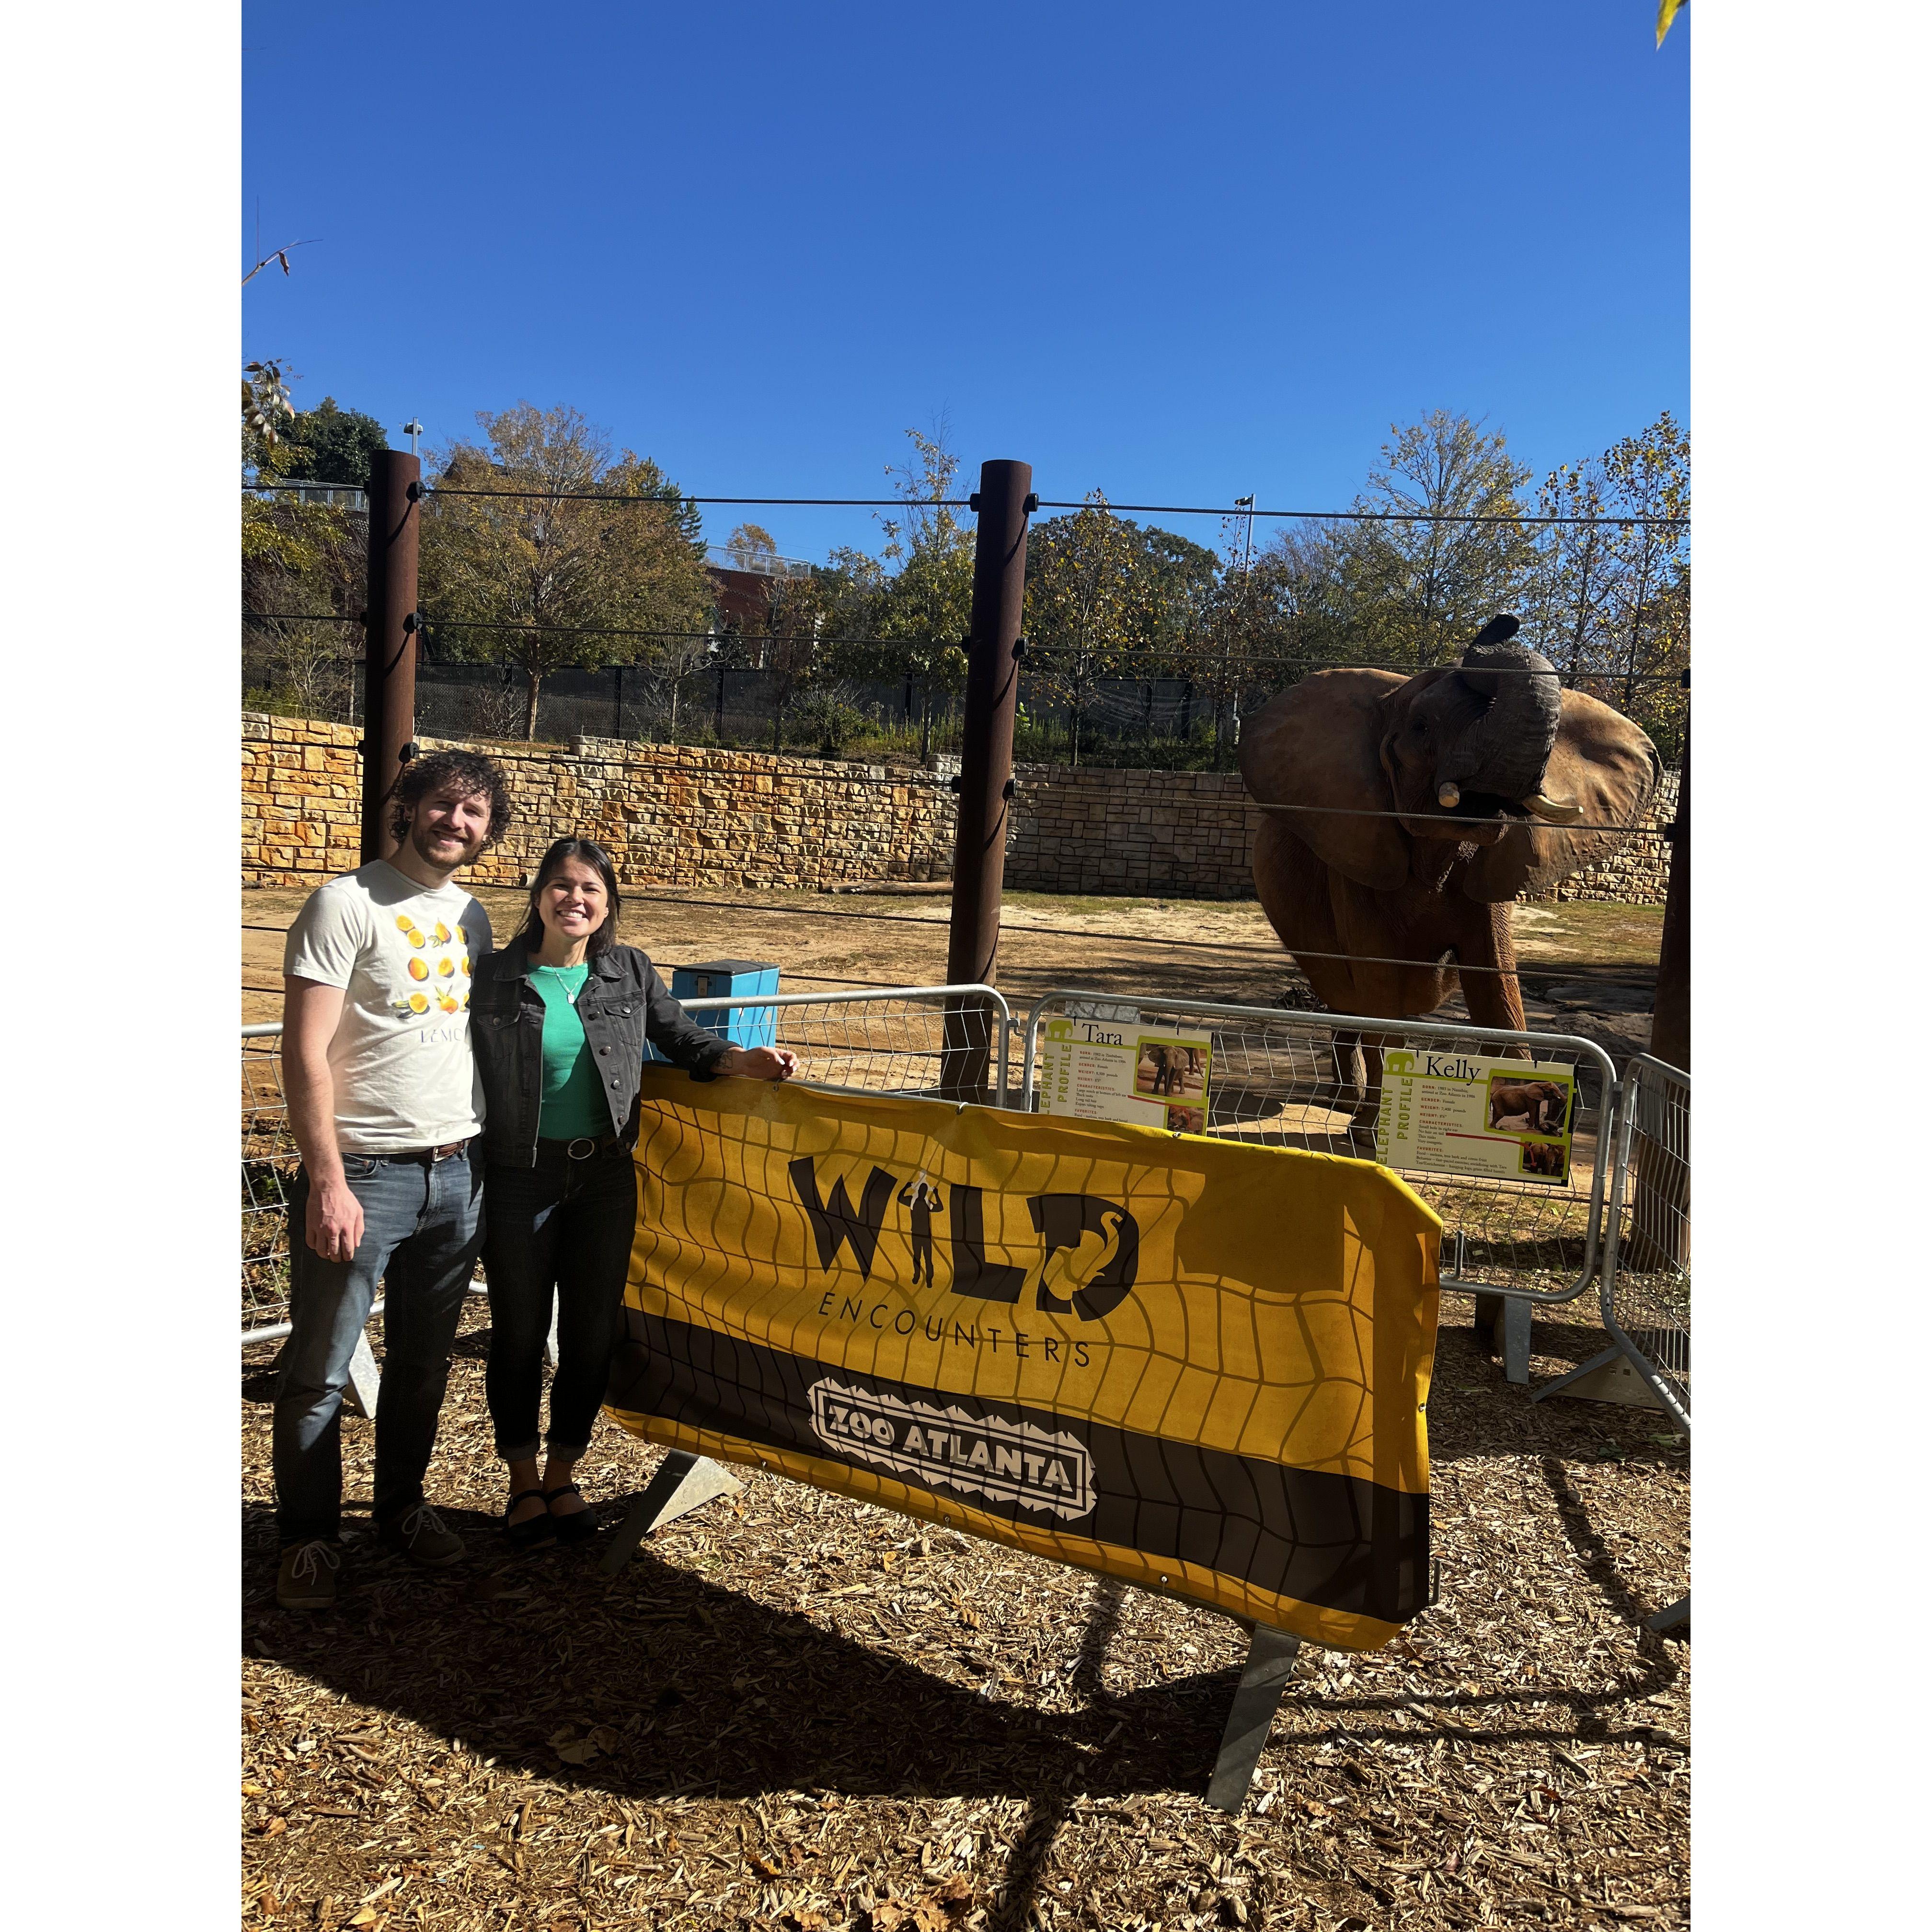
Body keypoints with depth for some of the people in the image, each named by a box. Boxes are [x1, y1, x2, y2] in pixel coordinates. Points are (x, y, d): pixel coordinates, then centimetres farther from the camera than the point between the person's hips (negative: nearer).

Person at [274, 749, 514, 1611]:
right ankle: (309, 1538, 23)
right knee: (320, 1371, 6)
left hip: (456, 1175, 6)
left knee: (424, 1360, 17)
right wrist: (326, 1180, -18)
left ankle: (402, 1506, 34)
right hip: (364, 1175, -6)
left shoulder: (473, 917, 11)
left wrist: (486, 1157, 13)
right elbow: (304, 1052, -13)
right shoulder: (347, 905, -9)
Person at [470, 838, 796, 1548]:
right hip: (519, 1177, -2)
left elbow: (684, 1041, 6)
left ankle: (562, 1476, 30)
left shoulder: (631, 972, 2)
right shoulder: (496, 978, -4)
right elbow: (460, 1071, -1)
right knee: (519, 1331, 10)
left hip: (605, 1177, 2)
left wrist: (746, 1060, -12)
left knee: (594, 1331, 9)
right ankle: (524, 1481, 30)